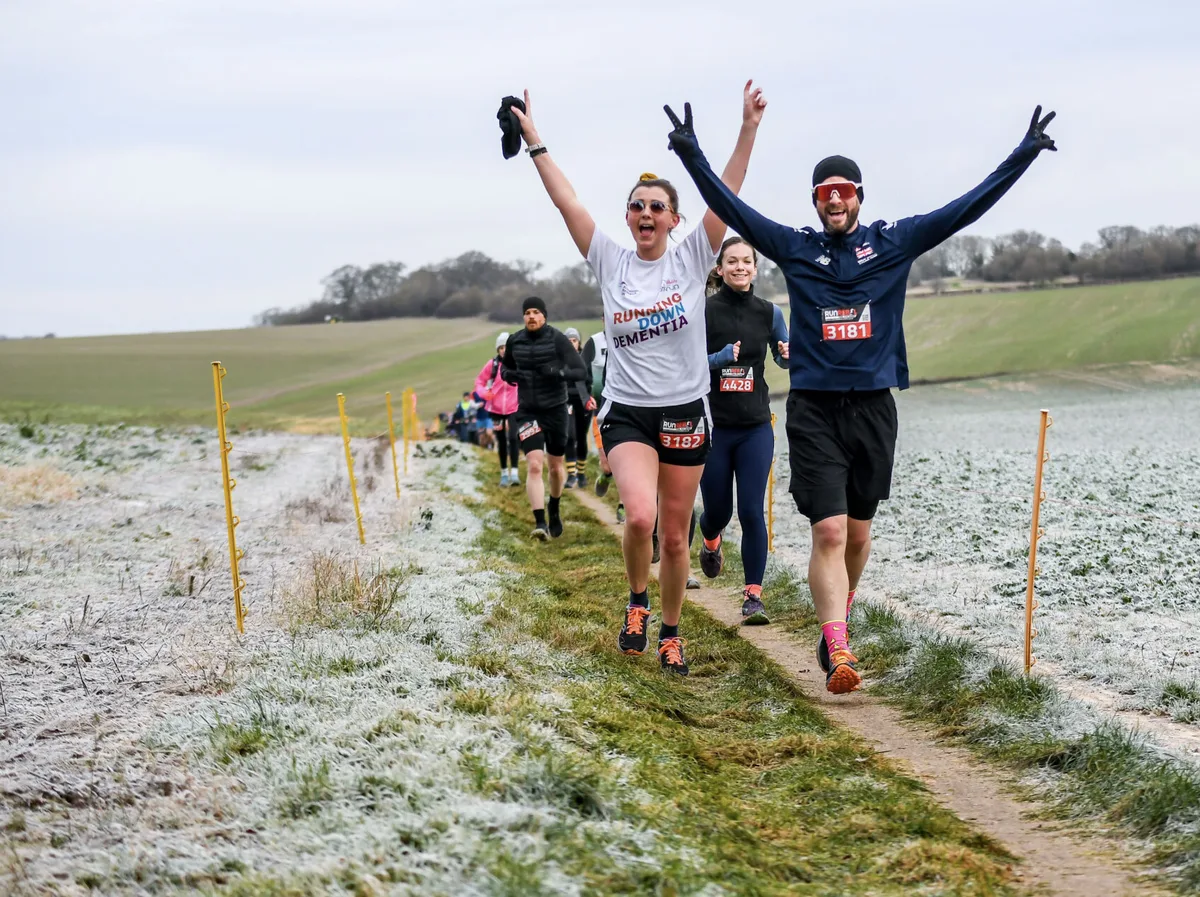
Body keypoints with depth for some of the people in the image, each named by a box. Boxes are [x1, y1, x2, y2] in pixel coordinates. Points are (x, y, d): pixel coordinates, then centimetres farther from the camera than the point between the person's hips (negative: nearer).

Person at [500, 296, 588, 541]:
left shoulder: (557, 340, -8)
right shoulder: (515, 341, 2)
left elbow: (579, 370, -10)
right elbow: (504, 367, 18)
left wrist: (558, 373, -28)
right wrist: (508, 374, -5)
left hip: (555, 409, -1)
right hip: (528, 411, 1)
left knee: (556, 466, 14)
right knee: (534, 465, -15)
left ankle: (554, 510, 41)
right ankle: (540, 523, -19)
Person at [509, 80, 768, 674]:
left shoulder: (692, 257, 0)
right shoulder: (610, 262, 2)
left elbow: (727, 193, -9)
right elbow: (567, 200, 1)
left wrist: (749, 128, -17)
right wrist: (533, 141, 0)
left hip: (685, 412, 0)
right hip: (626, 412, 0)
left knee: (674, 536, 7)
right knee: (639, 516, -24)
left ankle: (670, 633, 26)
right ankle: (637, 601, 5)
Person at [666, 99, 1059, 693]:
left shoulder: (895, 242, 6)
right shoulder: (794, 247, 4)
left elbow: (966, 209, 3)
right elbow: (731, 210, -4)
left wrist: (1024, 154, -1)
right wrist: (692, 158, -16)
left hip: (874, 406, 2)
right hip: (814, 408, -2)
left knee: (859, 529, 14)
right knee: (829, 530, -13)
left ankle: (838, 614, 38)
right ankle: (837, 650, -19)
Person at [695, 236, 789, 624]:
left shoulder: (769, 312, 2)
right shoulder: (703, 312, -7)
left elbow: (783, 356, 18)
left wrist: (789, 355, -6)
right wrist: (720, 358, -24)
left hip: (756, 428, 1)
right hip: (713, 427, -1)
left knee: (752, 511, -7)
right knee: (718, 510, 9)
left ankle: (753, 596, -1)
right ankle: (710, 542, 46)